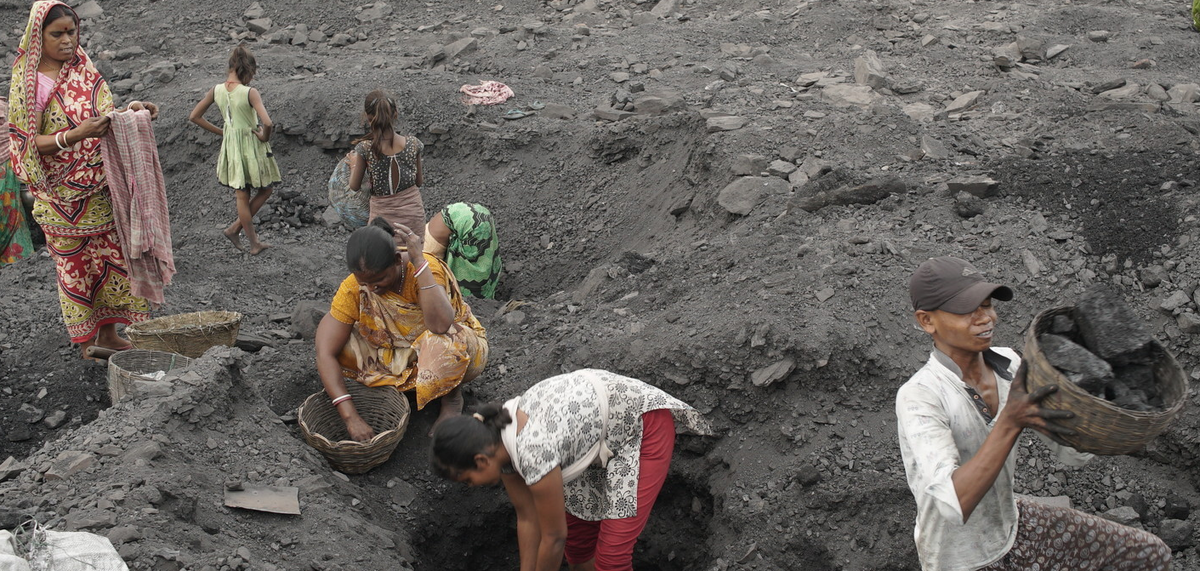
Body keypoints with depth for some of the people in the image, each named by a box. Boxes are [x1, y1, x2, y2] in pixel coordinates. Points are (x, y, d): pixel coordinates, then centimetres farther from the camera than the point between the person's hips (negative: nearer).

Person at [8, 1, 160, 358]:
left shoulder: (85, 72, 8)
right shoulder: (30, 82, -10)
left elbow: (107, 115, 12)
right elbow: (30, 143, -13)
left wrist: (131, 110, -10)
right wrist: (78, 134, -27)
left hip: (100, 191, 5)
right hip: (62, 195, -5)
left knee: (112, 259, 8)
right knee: (74, 265, 3)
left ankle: (107, 332, 20)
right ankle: (85, 341, 16)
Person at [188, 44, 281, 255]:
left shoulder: (217, 90, -5)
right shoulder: (250, 92, -22)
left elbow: (194, 116, 2)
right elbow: (268, 123, -33)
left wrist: (219, 131, 8)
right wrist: (265, 136, -12)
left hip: (230, 145, 6)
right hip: (251, 147, -5)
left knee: (242, 196, 16)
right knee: (264, 191, 18)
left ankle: (254, 243, 23)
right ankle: (235, 228, 19)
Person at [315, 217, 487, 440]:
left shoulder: (426, 268, -28)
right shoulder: (353, 288, -21)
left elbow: (440, 325, -46)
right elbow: (326, 354, -25)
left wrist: (419, 262, -43)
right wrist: (350, 416, -35)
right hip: (400, 354, 3)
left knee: (444, 342, -39)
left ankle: (451, 395, -7)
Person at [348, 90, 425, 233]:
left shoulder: (365, 148, -13)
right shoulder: (413, 144, -6)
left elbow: (354, 187, 0)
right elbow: (419, 182, 6)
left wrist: (353, 165, 18)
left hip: (383, 220, -2)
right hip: (414, 219, 2)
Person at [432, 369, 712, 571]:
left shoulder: (533, 453, -34)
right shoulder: (499, 442, -10)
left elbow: (554, 538, -19)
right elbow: (527, 518, 1)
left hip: (643, 426, -8)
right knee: (577, 527, 13)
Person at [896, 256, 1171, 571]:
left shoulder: (1007, 365, -8)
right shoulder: (918, 398, -30)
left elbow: (1074, 452, -5)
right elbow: (954, 504, -40)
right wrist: (1012, 420, -47)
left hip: (1010, 523, 7)